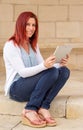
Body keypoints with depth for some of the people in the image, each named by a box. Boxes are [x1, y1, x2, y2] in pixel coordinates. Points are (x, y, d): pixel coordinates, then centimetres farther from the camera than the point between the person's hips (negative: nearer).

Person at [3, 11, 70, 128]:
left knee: (64, 71, -15)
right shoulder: (11, 45, -10)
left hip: (33, 88, 7)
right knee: (51, 72, -29)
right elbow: (23, 72, -19)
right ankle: (30, 110, -26)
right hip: (16, 89, -7)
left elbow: (43, 66, 8)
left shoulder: (33, 45, 14)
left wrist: (60, 64, -12)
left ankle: (43, 107, -24)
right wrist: (44, 66, -34)